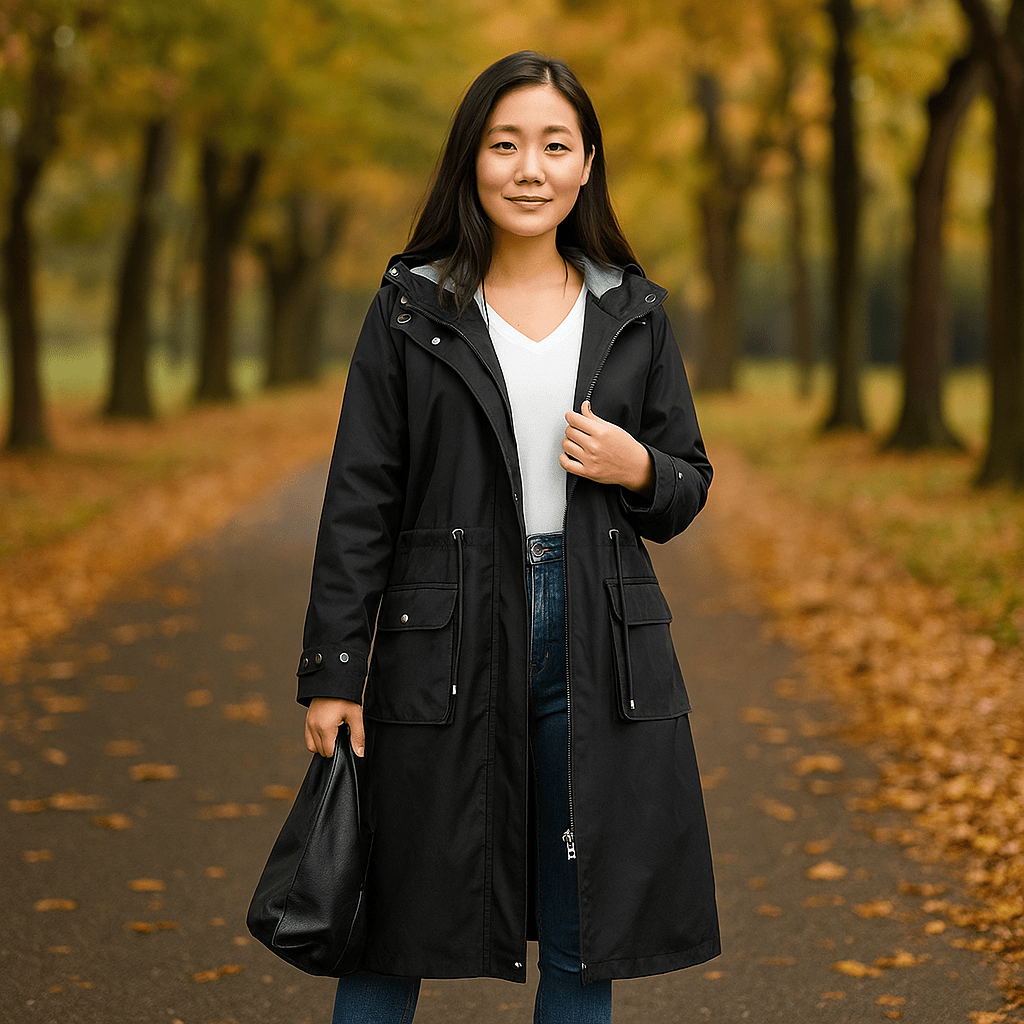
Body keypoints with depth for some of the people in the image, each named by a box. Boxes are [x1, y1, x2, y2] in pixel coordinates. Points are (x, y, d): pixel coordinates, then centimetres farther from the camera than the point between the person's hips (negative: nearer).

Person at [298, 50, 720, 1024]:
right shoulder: (412, 310, 0)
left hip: (599, 651, 2)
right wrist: (333, 673, -5)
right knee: (392, 934, 6)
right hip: (447, 651, -2)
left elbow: (688, 486, 14)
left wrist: (636, 469, -9)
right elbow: (359, 503, -1)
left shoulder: (632, 314, 8)